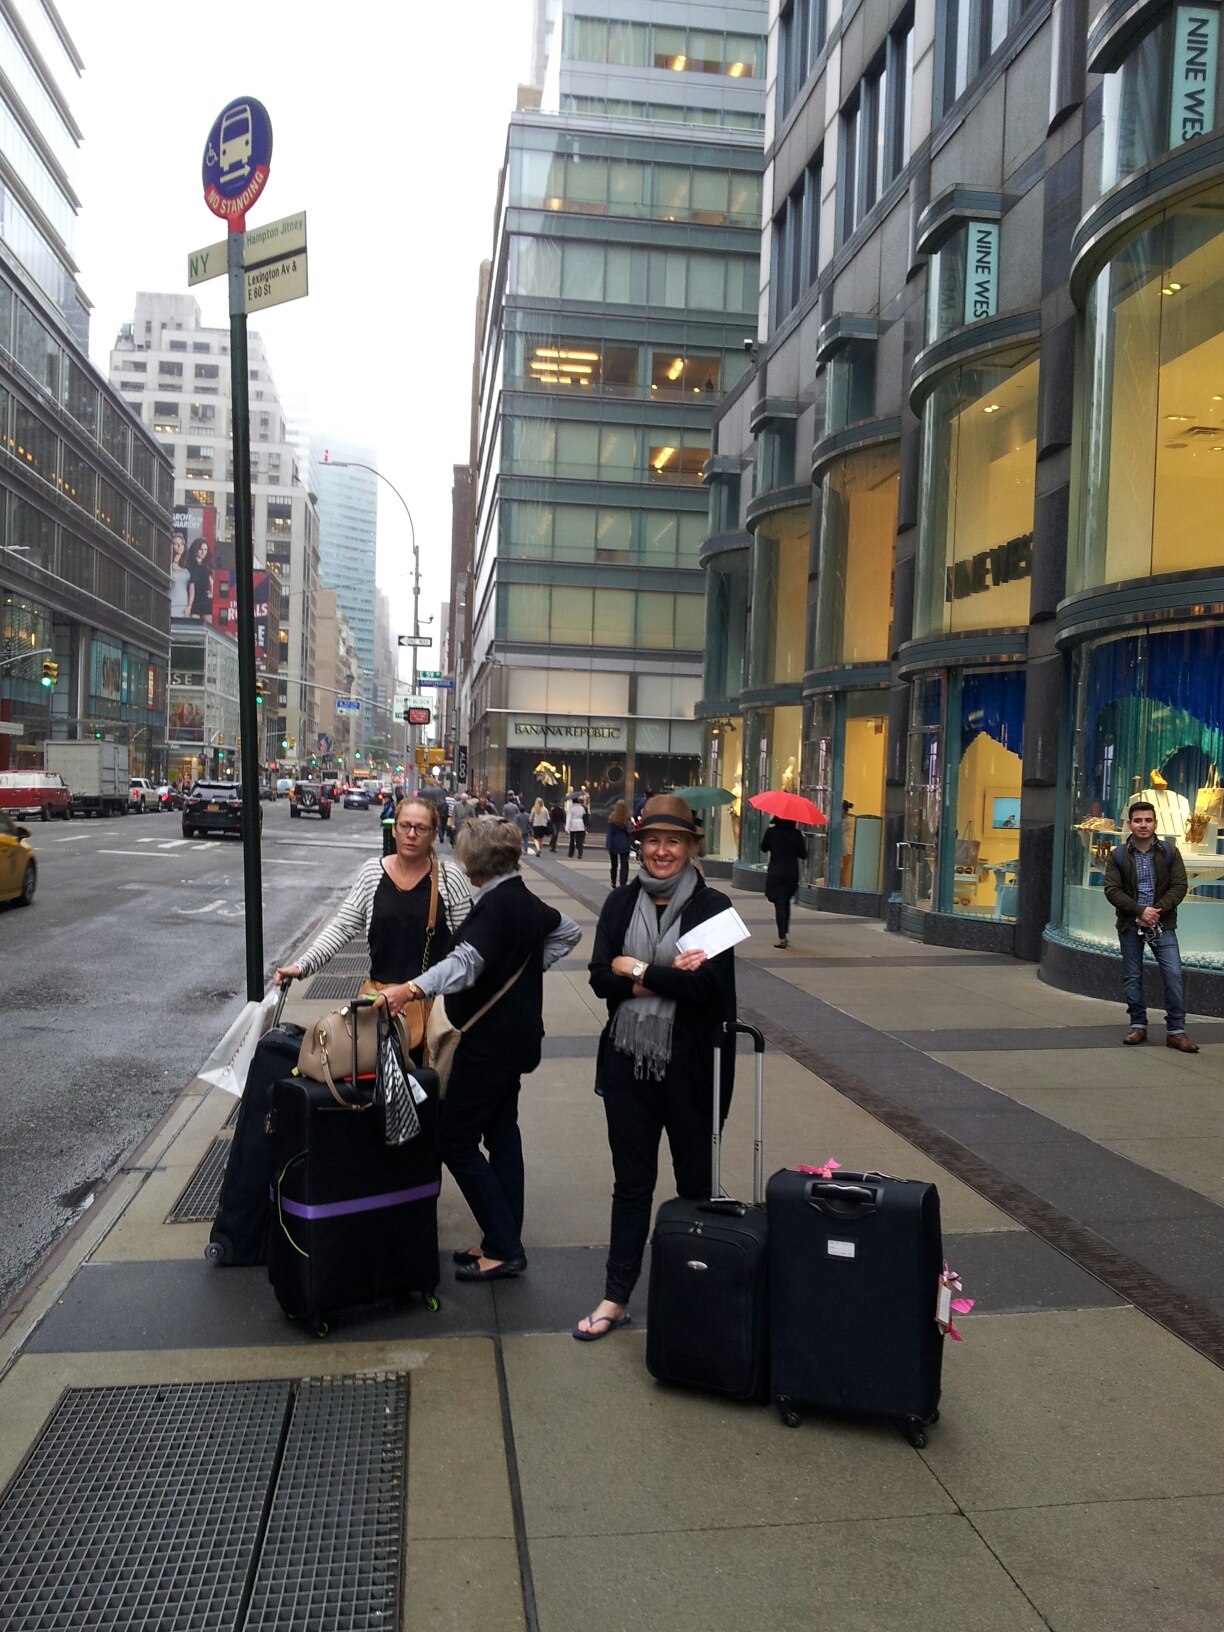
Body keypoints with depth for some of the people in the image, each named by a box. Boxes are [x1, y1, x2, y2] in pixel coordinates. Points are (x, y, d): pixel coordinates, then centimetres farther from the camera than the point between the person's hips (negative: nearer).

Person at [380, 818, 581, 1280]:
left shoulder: (495, 905, -21)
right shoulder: (526, 900, 9)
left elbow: (466, 963, -37)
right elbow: (568, 931, 26)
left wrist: (410, 990, -50)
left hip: (488, 1042, -10)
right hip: (516, 1034, 10)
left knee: (456, 1141, -2)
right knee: (501, 1133, 16)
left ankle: (504, 1247, 3)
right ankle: (503, 1242, 24)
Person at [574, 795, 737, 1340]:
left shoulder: (712, 906, -8)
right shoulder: (621, 902, 4)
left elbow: (704, 983, -19)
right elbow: (600, 978, -5)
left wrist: (635, 970, -13)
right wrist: (666, 978, -17)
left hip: (690, 1067, -3)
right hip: (628, 1062, 3)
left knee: (696, 1185, 13)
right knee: (631, 1184, 14)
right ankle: (616, 1299, 25)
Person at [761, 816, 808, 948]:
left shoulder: (771, 831, -7)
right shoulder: (797, 834, -3)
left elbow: (764, 848, 5)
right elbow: (802, 855, 0)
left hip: (775, 872, -2)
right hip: (792, 873, 2)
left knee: (779, 903, -3)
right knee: (786, 903, 18)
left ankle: (782, 938, -12)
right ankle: (784, 933, 21)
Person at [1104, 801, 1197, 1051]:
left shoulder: (1170, 852, 1)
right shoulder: (1119, 856, 0)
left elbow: (1179, 886, -3)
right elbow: (1112, 890, -6)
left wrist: (1157, 910, -16)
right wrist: (1140, 910, -18)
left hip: (1162, 925, -1)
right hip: (1130, 925, 1)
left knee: (1173, 975, -9)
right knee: (1132, 977, 7)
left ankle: (1176, 1031, -1)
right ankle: (1138, 1026, 20)